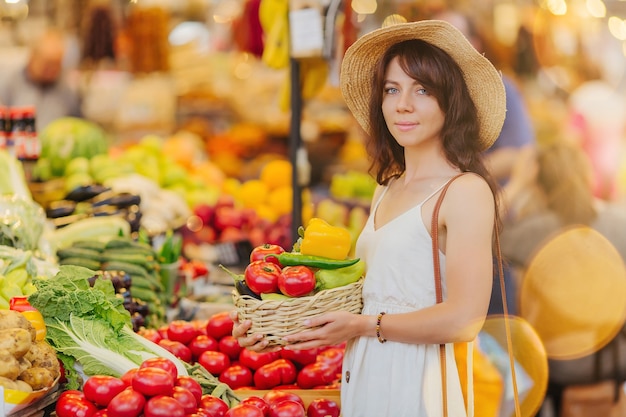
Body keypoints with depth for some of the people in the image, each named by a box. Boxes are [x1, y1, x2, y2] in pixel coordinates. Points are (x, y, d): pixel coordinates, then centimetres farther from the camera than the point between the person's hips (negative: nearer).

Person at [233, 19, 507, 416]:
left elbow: (464, 320, -18)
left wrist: (365, 326, -11)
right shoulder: (386, 191, 12)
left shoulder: (466, 191, -11)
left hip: (414, 385, -7)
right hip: (361, 379, 7)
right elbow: (367, 296, 12)